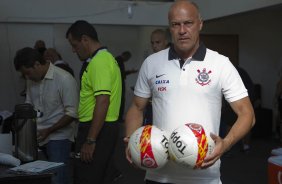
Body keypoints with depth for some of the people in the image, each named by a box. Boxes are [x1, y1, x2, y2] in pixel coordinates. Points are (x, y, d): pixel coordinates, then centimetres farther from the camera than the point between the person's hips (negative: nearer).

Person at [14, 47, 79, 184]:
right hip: (37, 137, 6)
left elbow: (72, 114, -14)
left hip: (58, 138, -6)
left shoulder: (64, 79, -14)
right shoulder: (31, 80, 7)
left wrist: (48, 131, -16)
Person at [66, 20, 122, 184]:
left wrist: (90, 141, -24)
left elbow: (103, 102, -25)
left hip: (97, 128, -10)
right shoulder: (106, 58, 16)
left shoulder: (99, 62, -17)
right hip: (108, 127, 10)